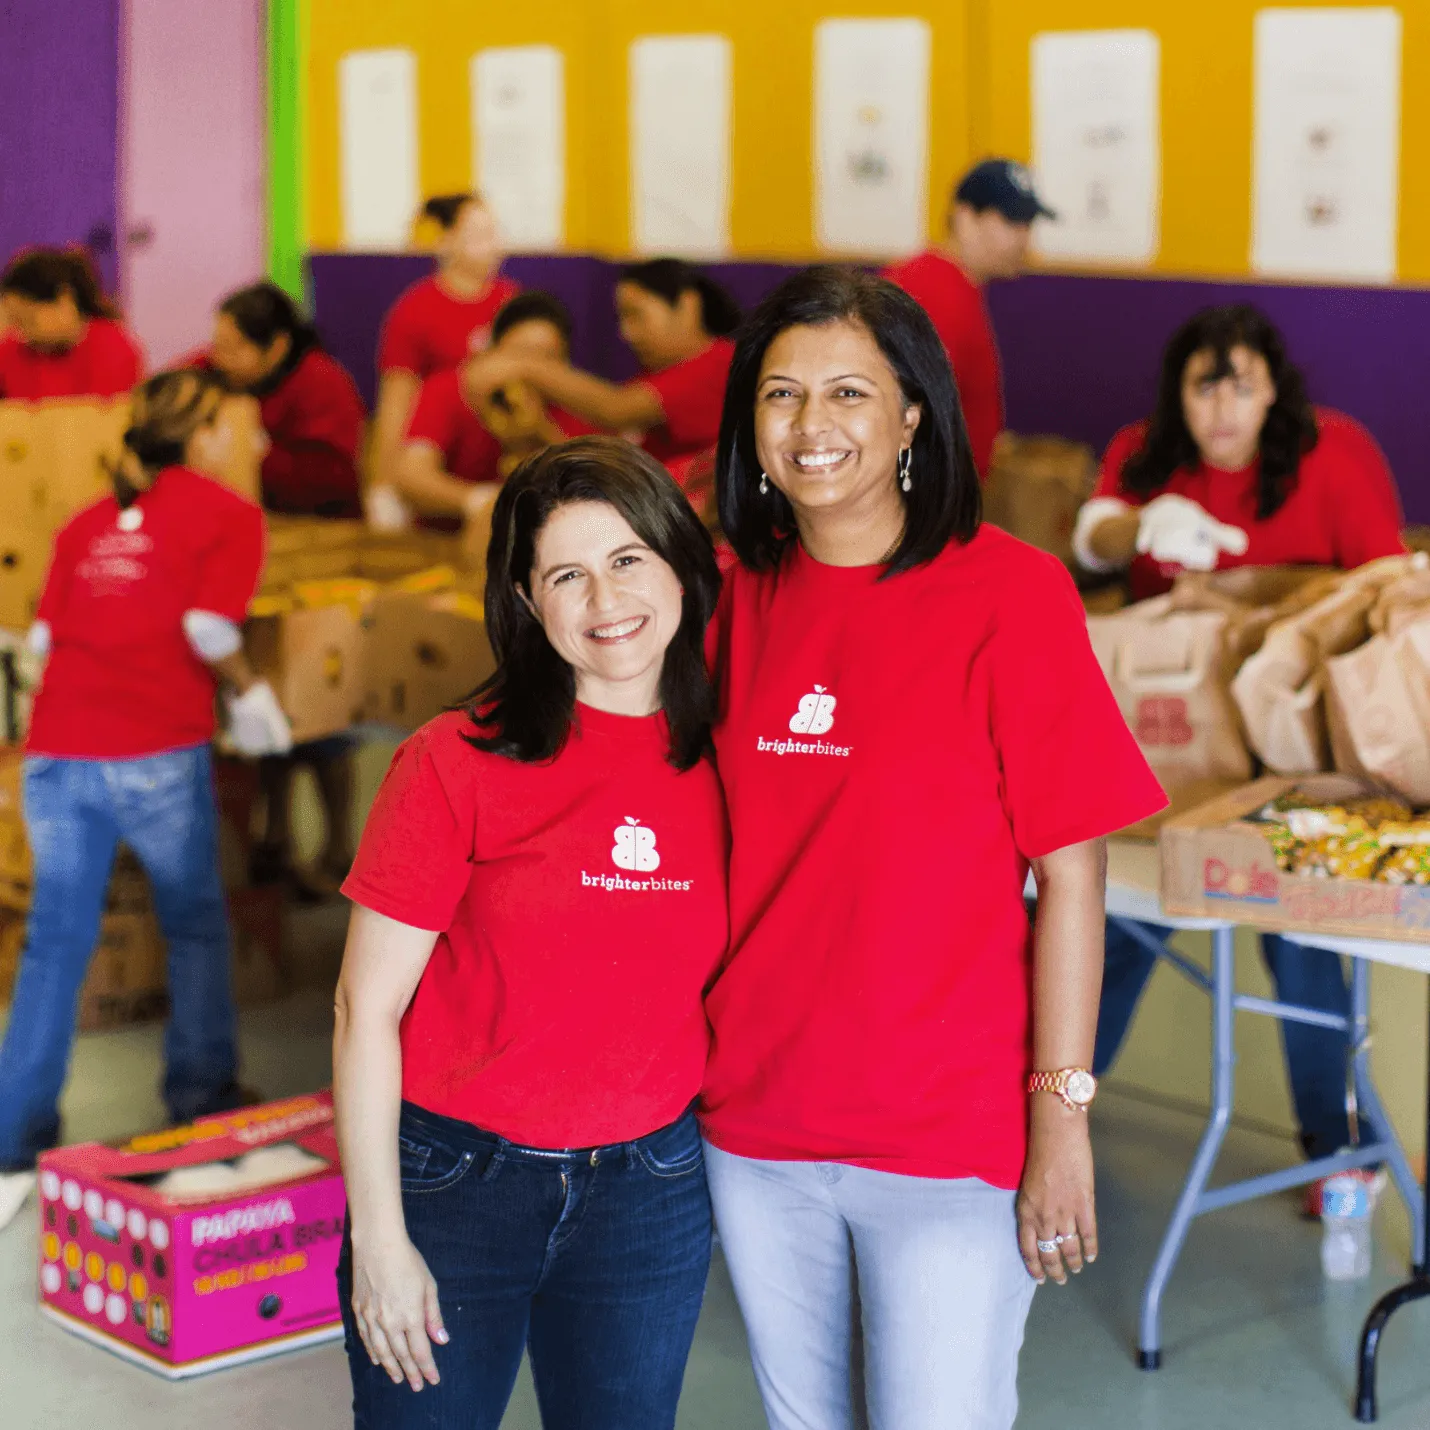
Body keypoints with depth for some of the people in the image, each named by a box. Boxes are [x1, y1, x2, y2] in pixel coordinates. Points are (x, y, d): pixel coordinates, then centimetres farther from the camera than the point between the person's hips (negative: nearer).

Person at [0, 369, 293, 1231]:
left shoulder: (86, 524, 19)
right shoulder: (226, 514, 4)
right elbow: (209, 626, -10)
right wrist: (248, 692, 6)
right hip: (157, 754, -4)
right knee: (197, 930, 17)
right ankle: (204, 1101, 26)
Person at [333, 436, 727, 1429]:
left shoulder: (727, 762, -1)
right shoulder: (459, 764, -10)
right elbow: (367, 1008, -8)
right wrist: (378, 1237, -10)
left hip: (649, 1194, 3)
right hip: (455, 1182, -3)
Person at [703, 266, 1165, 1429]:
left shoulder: (1008, 594, -11)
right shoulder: (745, 599, 3)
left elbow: (1071, 874, -12)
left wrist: (1062, 1115, -14)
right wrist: (704, 1062, 8)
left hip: (951, 1141, -5)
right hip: (758, 1125, 5)